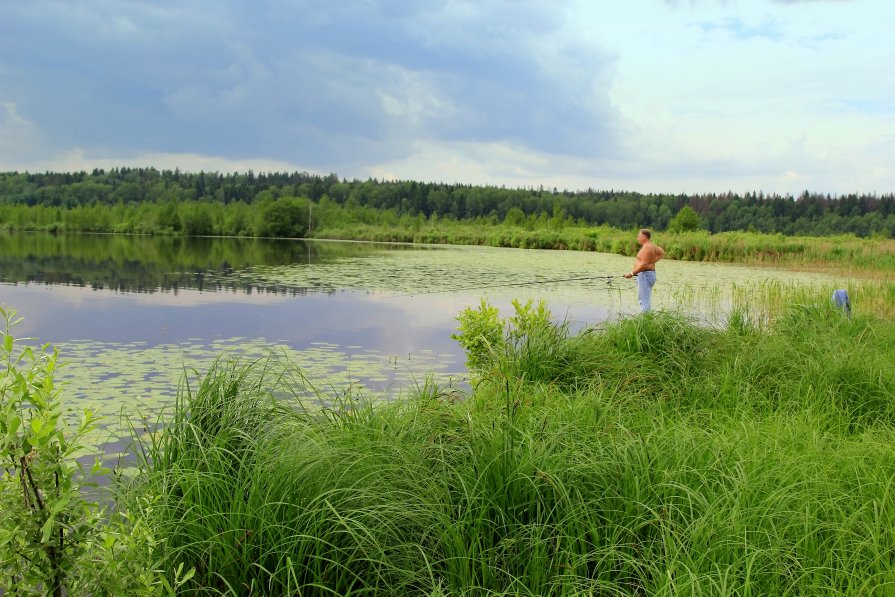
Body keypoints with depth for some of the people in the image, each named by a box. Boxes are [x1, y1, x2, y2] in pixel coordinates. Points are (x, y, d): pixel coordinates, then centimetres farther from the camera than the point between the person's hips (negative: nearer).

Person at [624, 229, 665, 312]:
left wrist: (632, 273, -21)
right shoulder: (652, 245, 13)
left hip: (645, 275, -11)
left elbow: (643, 265, -25)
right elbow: (662, 253, 28)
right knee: (646, 299, 17)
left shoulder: (646, 247, -18)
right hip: (651, 274, 11)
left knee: (644, 300, -11)